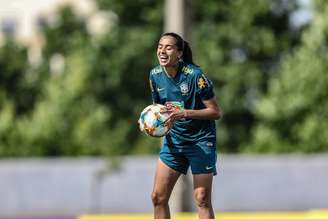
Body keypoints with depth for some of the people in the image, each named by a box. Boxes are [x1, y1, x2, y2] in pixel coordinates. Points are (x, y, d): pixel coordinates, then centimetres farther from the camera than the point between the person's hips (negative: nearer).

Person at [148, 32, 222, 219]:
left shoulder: (195, 75, -18)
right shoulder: (155, 75, -1)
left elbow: (216, 112, -15)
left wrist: (184, 113, -26)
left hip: (201, 140, -6)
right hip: (174, 140, 6)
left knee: (202, 199, -8)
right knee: (158, 197, 0)